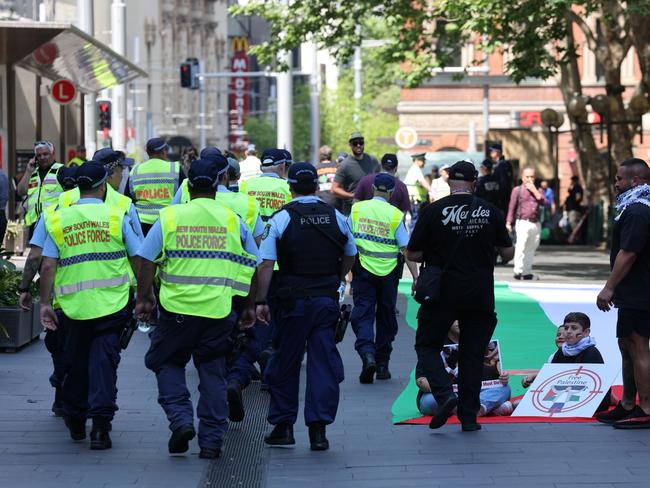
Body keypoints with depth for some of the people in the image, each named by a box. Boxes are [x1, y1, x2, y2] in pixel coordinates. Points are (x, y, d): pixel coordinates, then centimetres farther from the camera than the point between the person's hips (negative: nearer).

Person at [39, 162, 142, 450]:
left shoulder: (58, 220, 3)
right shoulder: (117, 217, -2)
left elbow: (48, 266, -1)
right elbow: (139, 260, -1)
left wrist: (45, 303, 4)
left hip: (73, 305, 2)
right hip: (112, 304, -2)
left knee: (76, 363, 16)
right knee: (104, 361, -1)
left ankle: (75, 423, 29)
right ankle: (101, 421, -13)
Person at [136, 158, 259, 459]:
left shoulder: (170, 217, 1)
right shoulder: (232, 221, 5)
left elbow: (147, 260, -1)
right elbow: (253, 267, 9)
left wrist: (144, 299, 8)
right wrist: (249, 307, 18)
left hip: (177, 309, -1)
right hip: (219, 310, 1)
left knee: (167, 363, 16)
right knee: (213, 372, 10)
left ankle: (180, 419, -3)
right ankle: (211, 440, 9)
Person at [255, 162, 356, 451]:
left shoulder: (281, 219, -7)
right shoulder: (336, 217, 4)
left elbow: (266, 264, -12)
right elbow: (350, 257, 17)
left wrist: (261, 302, -6)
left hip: (294, 301, -2)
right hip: (327, 302, 2)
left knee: (285, 365, 10)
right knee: (323, 363, 4)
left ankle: (283, 427, 14)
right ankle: (318, 429, -2)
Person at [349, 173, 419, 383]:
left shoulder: (357, 209, 0)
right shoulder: (395, 215, -5)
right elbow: (406, 249, -8)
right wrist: (416, 277, -7)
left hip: (363, 271, 0)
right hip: (388, 271, 0)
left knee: (362, 314, -1)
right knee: (386, 316, 13)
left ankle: (367, 353, -26)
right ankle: (382, 365, 19)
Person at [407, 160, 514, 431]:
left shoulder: (434, 211, -7)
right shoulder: (489, 212, -1)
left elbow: (413, 254, -4)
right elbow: (508, 253, 6)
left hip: (442, 294, -2)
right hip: (480, 296, 2)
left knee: (427, 346, 11)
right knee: (472, 354, 11)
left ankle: (444, 394, -12)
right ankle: (469, 417, 11)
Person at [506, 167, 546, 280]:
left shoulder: (537, 191, 15)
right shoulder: (517, 190, 4)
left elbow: (544, 202, -2)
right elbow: (512, 207, 2)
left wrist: (534, 190, -6)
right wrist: (508, 222, -4)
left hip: (535, 224, 5)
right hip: (523, 223, -5)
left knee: (531, 249, 9)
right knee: (521, 247, -14)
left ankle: (527, 272, 17)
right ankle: (518, 271, -15)